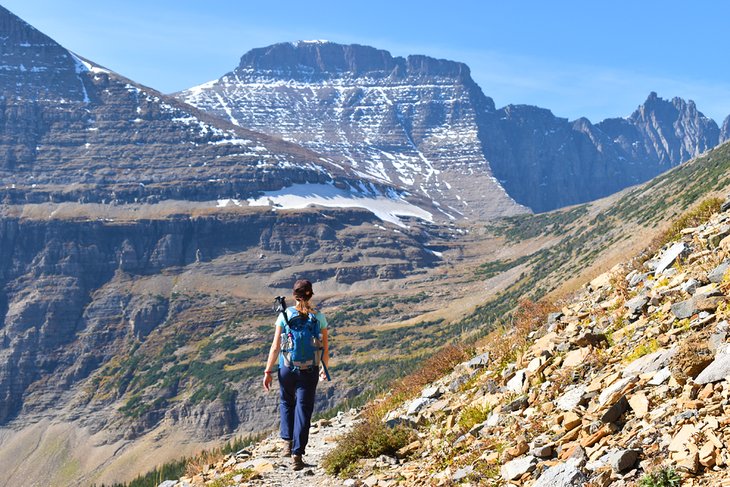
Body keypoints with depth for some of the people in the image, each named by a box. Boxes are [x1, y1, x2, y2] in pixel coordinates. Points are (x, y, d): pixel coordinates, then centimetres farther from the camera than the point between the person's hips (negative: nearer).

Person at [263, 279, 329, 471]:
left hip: (287, 368, 0)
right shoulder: (319, 317, -2)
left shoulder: (285, 315, -5)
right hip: (309, 370, 0)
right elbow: (325, 348, 3)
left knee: (286, 403, 25)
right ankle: (297, 454, 1)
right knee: (303, 410, 6)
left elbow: (275, 346, -6)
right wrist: (324, 369, 19)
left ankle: (287, 442, 20)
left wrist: (268, 371, 1)